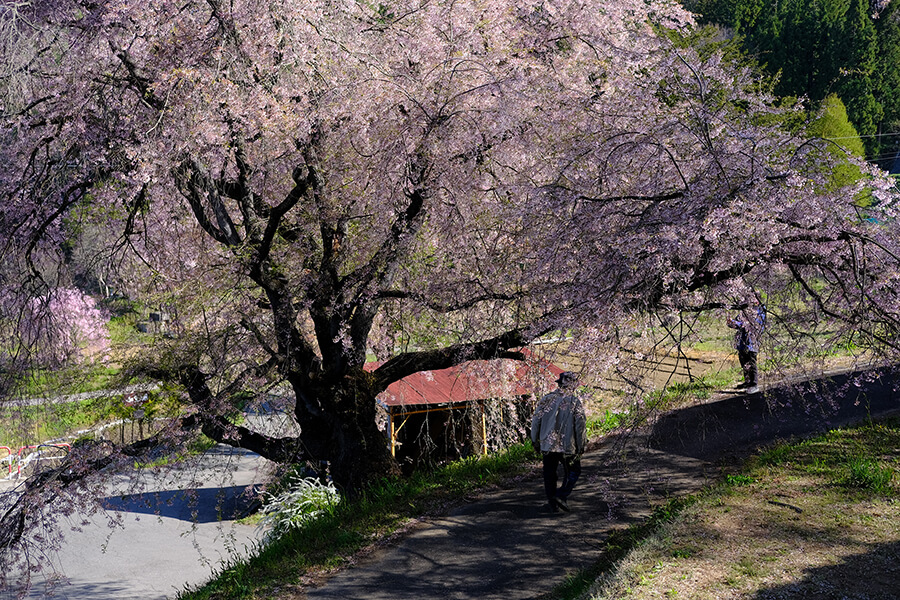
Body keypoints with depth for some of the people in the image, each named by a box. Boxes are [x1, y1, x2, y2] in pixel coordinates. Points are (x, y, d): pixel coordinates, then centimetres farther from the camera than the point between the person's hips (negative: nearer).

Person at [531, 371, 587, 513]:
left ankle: (552, 504, 12)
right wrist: (581, 446, 1)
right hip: (568, 445, -2)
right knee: (573, 471, 14)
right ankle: (561, 496, -3)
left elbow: (536, 420, 5)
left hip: (547, 444, 3)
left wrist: (535, 440, 14)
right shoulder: (575, 402, -5)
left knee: (549, 474, 11)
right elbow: (580, 425, -8)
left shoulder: (547, 399, 3)